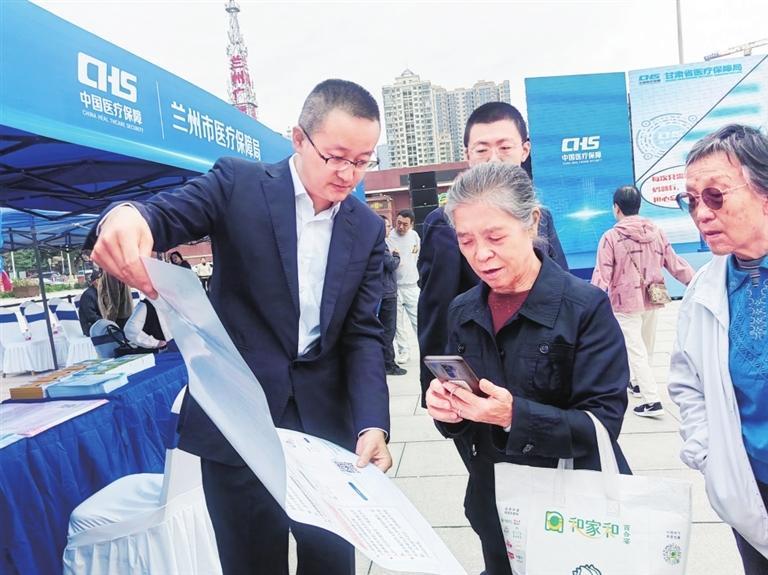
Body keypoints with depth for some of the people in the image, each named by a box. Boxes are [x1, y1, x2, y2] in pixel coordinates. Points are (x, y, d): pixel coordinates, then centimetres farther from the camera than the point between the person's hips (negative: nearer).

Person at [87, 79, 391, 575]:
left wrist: (372, 424, -14)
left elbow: (364, 334, 0)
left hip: (325, 420, 3)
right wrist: (127, 215, -42)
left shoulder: (368, 228, 4)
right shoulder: (239, 184, -3)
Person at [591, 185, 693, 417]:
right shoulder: (657, 232, 1)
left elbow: (602, 275, -18)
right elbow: (675, 263, 6)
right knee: (645, 347, 22)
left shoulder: (611, 237, -13)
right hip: (652, 301, 6)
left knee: (636, 351, -1)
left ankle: (652, 400, -5)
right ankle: (636, 382, 41)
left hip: (626, 303, -6)